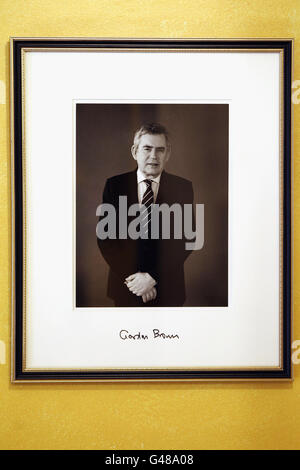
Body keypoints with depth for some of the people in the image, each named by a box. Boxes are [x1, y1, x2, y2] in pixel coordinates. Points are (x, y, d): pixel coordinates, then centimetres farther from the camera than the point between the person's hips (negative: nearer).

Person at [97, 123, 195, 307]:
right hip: (125, 288, 1)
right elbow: (105, 237, -5)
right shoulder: (114, 185, -2)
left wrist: (153, 276, -17)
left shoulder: (182, 187, -3)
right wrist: (130, 277, -14)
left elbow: (186, 239, -8)